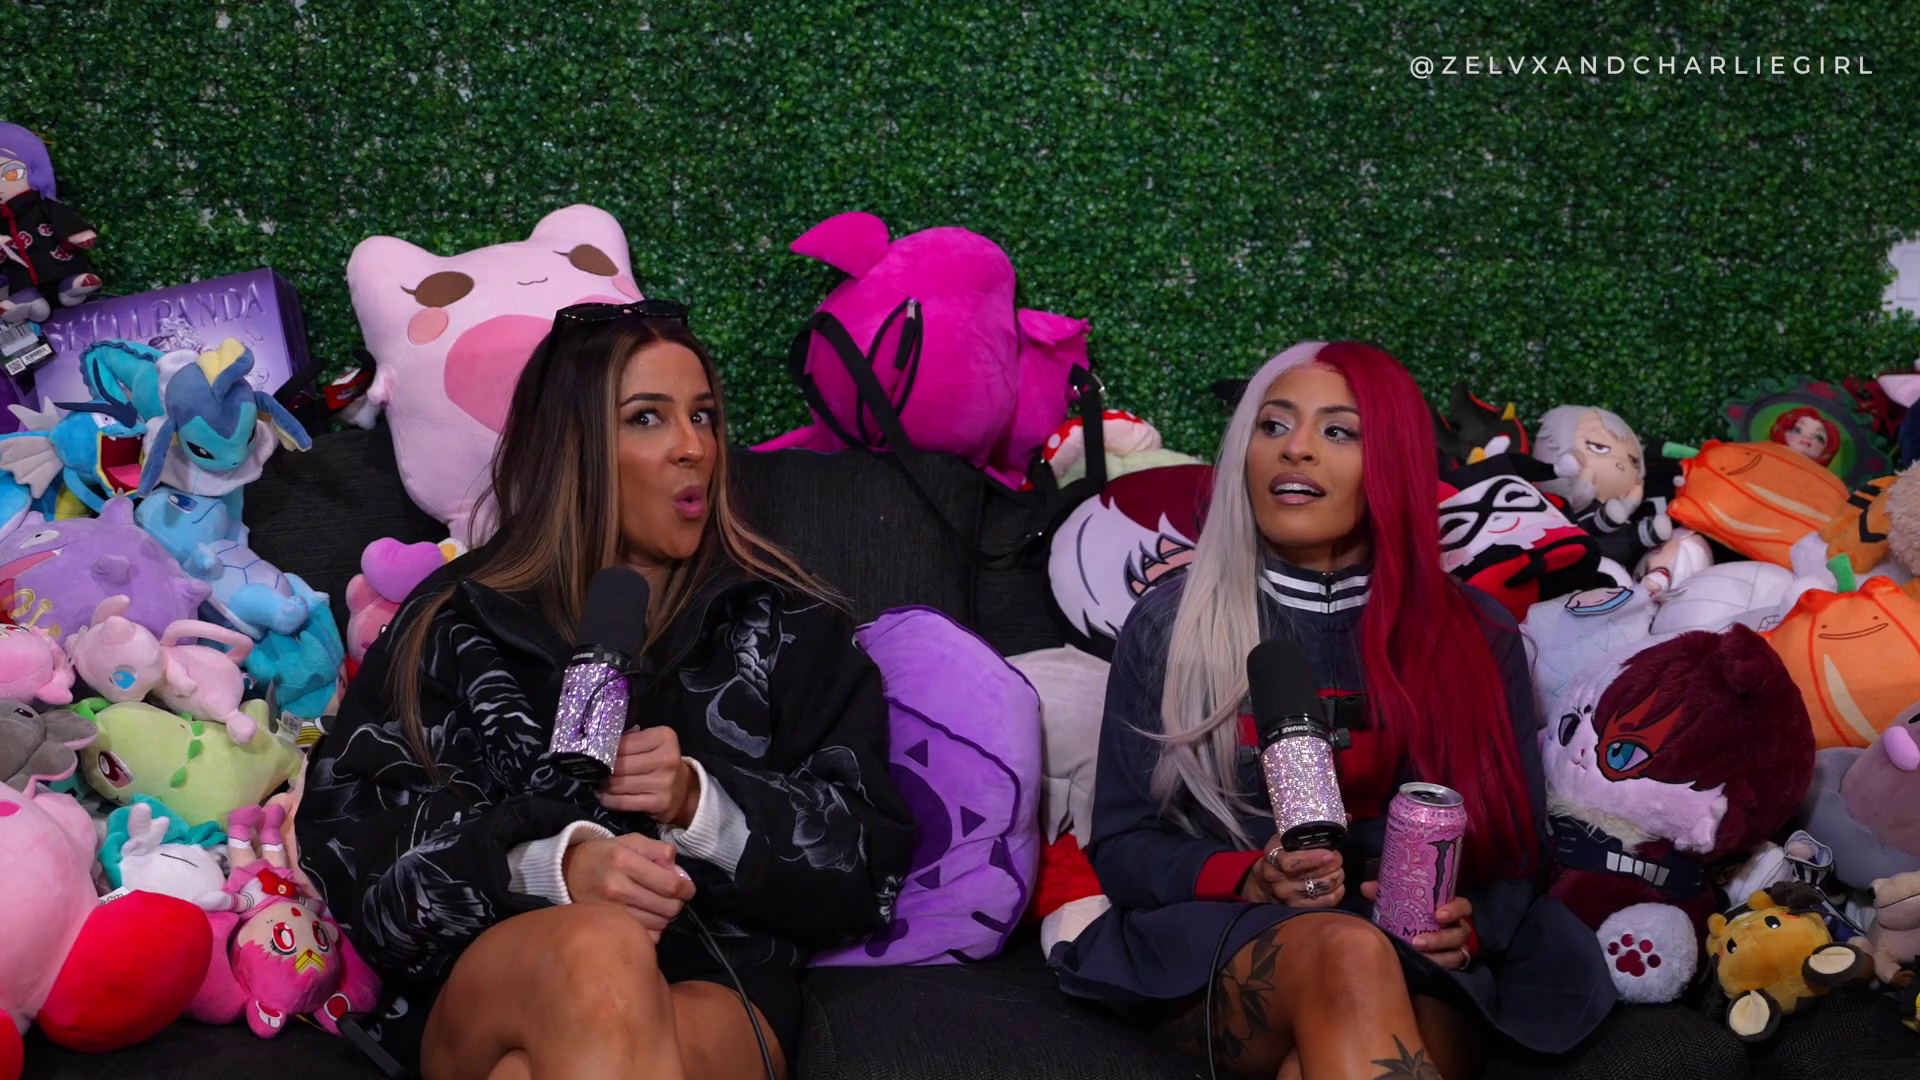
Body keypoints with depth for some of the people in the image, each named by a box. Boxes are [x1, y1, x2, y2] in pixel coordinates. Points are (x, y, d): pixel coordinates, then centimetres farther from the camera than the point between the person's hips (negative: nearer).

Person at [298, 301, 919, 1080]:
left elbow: (869, 866, 10)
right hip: (489, 990, 1)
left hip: (716, 993, -1)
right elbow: (350, 840, 3)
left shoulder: (784, 628, 16)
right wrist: (552, 864, -15)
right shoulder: (456, 626, 15)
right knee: (597, 953, -37)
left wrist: (700, 804, -9)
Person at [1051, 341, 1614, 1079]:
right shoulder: (1169, 625, 7)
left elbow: (1513, 847, 12)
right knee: (1350, 954, -37)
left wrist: (1469, 924, -11)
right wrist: (1252, 881, -14)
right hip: (1214, 944, 0)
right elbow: (1123, 845, 6)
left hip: (1419, 971, 0)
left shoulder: (1478, 638, 10)